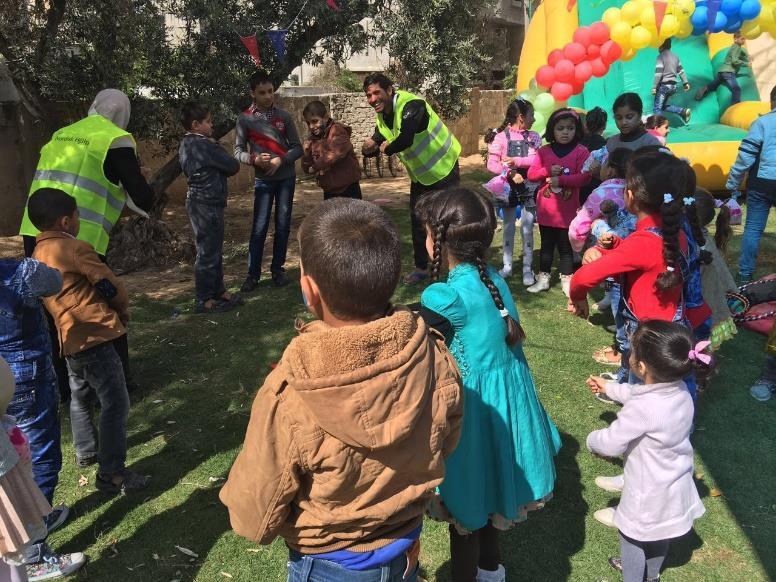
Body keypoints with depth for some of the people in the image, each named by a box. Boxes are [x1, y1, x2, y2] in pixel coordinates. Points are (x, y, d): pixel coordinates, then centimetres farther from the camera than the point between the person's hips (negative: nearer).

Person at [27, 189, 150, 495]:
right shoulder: (75, 248, -12)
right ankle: (112, 474, -2)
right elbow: (110, 285, -11)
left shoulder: (38, 253, 12)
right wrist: (122, 312, 9)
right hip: (93, 336, -9)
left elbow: (44, 294, 14)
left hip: (68, 339, 9)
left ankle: (86, 451, 43)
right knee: (115, 404, -4)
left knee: (81, 396, 27)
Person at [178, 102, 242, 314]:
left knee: (213, 250, 18)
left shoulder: (186, 144, 10)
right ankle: (204, 300, 7)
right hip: (208, 204, -10)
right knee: (208, 252, -1)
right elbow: (233, 166, -12)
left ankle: (218, 291, 28)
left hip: (198, 202, 10)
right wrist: (216, 147, 5)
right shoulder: (205, 145, -19)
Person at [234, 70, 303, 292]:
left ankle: (277, 269, 17)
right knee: (259, 226, -4)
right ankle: (253, 273, 4)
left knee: (283, 225, 5)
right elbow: (238, 151, -2)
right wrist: (254, 159, -22)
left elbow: (297, 148, 1)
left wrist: (280, 160, -16)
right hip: (263, 179, -2)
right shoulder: (245, 119, -2)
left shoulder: (284, 117, 1)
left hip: (286, 177, 2)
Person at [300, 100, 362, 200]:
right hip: (329, 192, 7)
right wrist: (306, 153, -10)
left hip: (348, 189, -7)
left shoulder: (337, 130, -10)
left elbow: (337, 152, -28)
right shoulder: (312, 140, 8)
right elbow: (307, 168, 9)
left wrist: (316, 167, -18)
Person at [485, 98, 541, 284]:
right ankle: (507, 266, 22)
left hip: (529, 188, 1)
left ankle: (527, 268, 12)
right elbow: (492, 164, -11)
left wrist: (516, 161, -22)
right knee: (508, 227, 11)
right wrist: (510, 173, -23)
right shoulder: (501, 137, -6)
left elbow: (536, 160, -9)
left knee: (527, 228, 4)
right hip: (509, 187, -1)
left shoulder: (534, 137, 3)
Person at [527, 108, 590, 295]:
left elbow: (584, 177, -14)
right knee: (546, 245, 14)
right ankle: (543, 278, 24)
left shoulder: (581, 152, -6)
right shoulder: (544, 151, 3)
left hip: (567, 210, -3)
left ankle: (567, 280, 17)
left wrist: (561, 179, -20)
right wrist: (547, 171, -16)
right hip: (545, 209, 3)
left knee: (566, 247, 7)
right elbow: (531, 174, 0)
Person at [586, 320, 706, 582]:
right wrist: (608, 387, 22)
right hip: (676, 485, 8)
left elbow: (610, 443, -25)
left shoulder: (642, 409, -37)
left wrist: (592, 441, -3)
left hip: (650, 493, -8)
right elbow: (637, 392, 8)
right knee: (660, 533, 31)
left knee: (632, 538, 18)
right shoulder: (680, 391, -12)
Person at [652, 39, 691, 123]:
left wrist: (654, 87, -15)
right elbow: (681, 70, 16)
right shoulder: (675, 56, 14)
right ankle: (683, 111, 6)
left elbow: (658, 73, -17)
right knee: (664, 106, 21)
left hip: (664, 85, -8)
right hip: (673, 85, 8)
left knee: (657, 109, -4)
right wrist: (685, 83, 19)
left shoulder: (661, 56, -10)